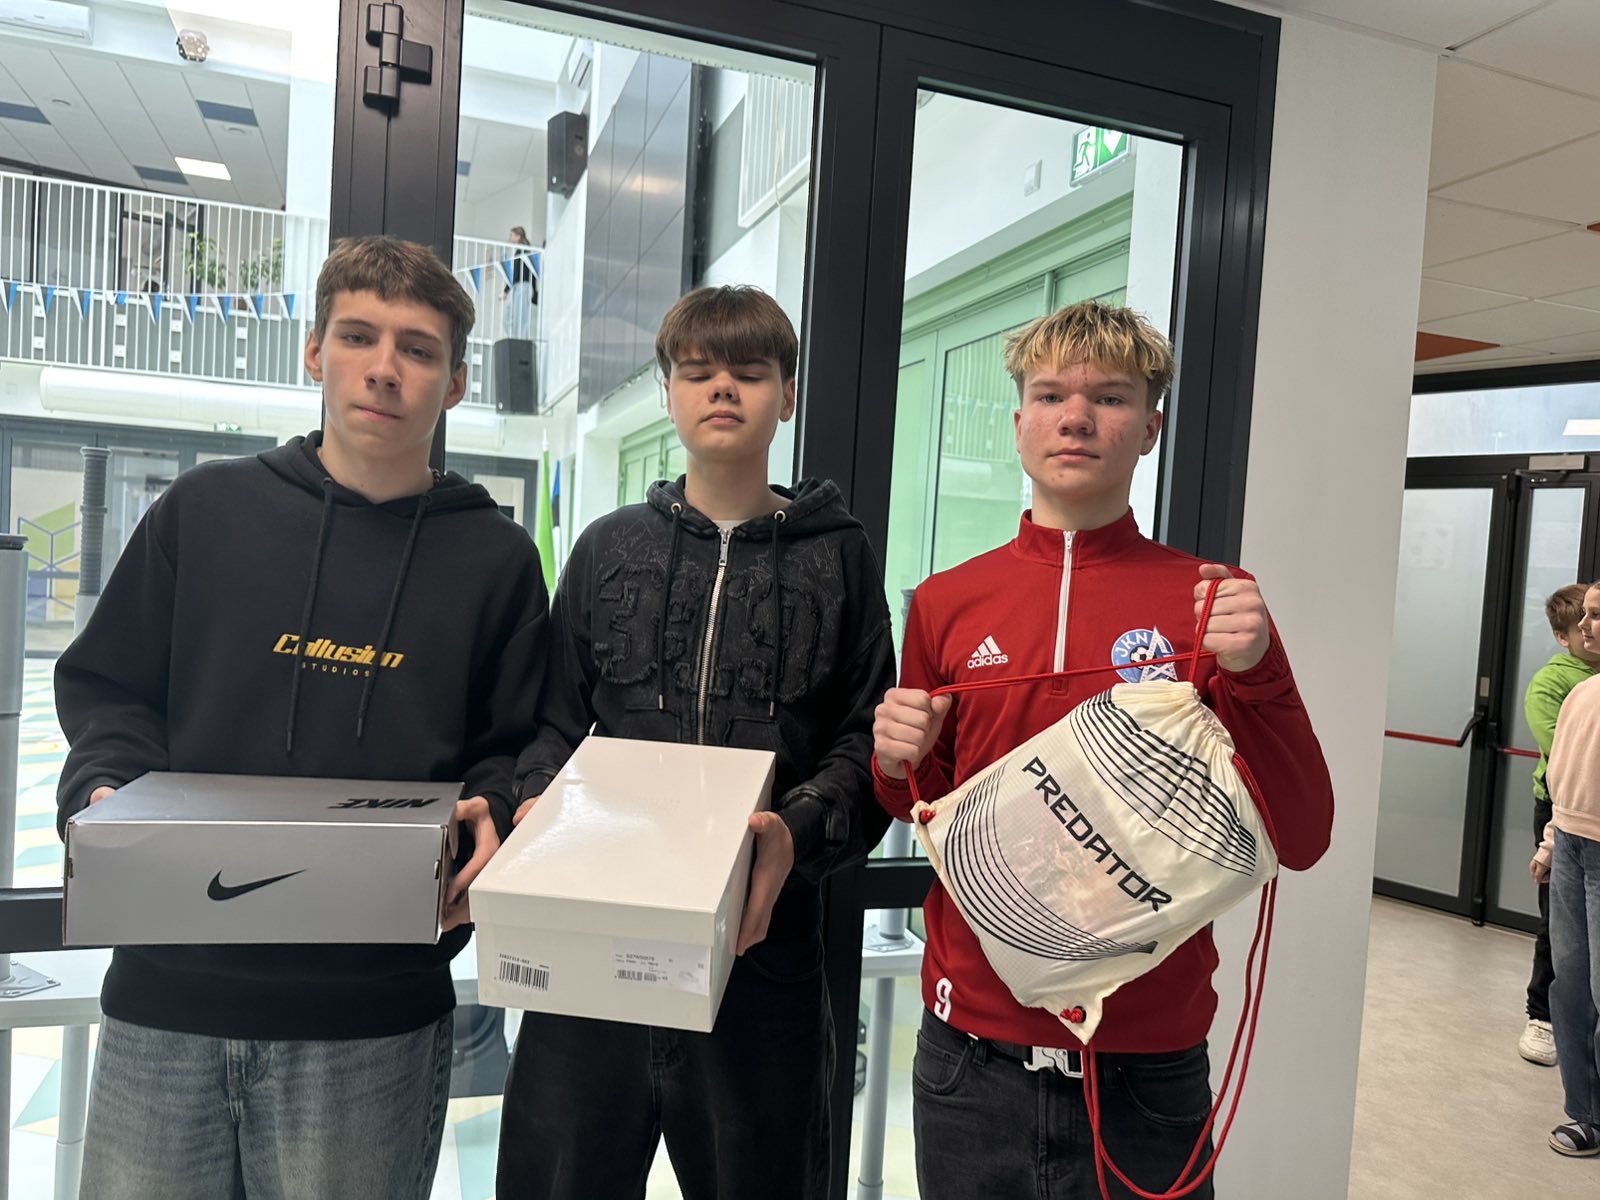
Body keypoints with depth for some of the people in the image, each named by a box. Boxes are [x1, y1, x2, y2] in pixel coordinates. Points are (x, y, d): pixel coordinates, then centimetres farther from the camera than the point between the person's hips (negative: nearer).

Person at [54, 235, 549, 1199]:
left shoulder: (496, 558, 3)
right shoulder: (206, 509, 6)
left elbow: (521, 751, 4)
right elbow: (105, 688, 12)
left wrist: (492, 818, -15)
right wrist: (108, 792, -7)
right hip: (166, 995, 2)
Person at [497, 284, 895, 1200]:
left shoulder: (838, 556, 5)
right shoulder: (610, 548, 11)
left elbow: (867, 741, 0)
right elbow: (555, 721, 13)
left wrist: (799, 832, -18)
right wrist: (542, 805, -7)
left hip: (762, 937, -1)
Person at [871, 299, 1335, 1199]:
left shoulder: (1210, 602, -5)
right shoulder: (946, 603, 0)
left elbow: (1302, 840, -7)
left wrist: (1255, 674, -20)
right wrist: (900, 764, -9)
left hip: (1148, 1063, -1)